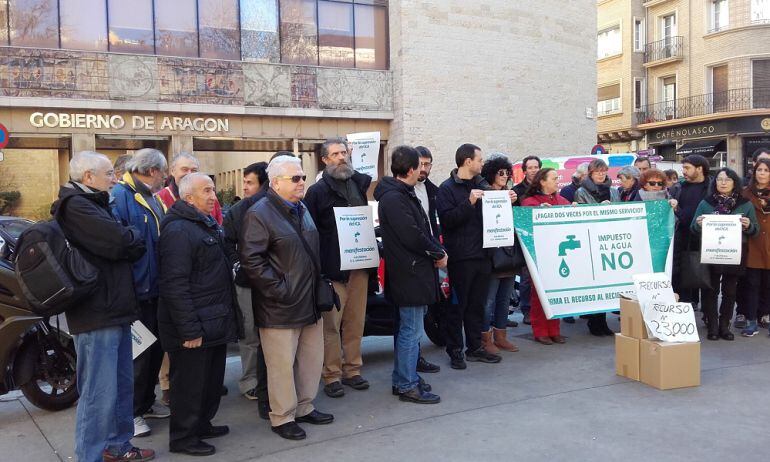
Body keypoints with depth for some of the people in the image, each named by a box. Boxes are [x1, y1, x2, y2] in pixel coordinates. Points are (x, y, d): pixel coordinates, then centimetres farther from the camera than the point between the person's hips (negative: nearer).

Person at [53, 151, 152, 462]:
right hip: (97, 314, -10)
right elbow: (121, 243, -21)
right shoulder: (75, 206, -13)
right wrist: (135, 236, -2)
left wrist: (129, 240, -3)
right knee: (100, 393, -5)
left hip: (116, 310, 10)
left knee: (122, 385, 17)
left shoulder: (95, 205, 20)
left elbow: (135, 249, 17)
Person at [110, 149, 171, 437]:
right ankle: (132, 413, 15)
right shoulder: (121, 196, -15)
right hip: (137, 291, -9)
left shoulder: (153, 200, 14)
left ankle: (146, 403, 32)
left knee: (155, 349, 17)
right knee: (139, 353, 0)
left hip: (156, 289, 9)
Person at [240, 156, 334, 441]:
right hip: (280, 308, -8)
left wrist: (319, 285, 17)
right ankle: (282, 418, 16)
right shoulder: (259, 214, -13)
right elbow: (251, 260, -19)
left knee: (312, 359, 16)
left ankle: (304, 407, 32)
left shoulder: (302, 209, 15)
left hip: (310, 303, 9)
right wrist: (279, 290, -19)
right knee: (283, 365, 0)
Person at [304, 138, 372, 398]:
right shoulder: (318, 191, -3)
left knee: (355, 322, 10)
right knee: (331, 324, -3)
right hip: (332, 269, -5)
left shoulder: (359, 183, 13)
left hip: (359, 265, 5)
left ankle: (352, 370, 20)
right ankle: (332, 375, 7)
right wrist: (319, 267, -13)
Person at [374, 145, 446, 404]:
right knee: (411, 330, -2)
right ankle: (407, 386, 8)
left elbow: (423, 228, 17)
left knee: (409, 328, 17)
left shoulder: (404, 194, 15)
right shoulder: (393, 198, -18)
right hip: (409, 273, -11)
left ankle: (403, 379, 28)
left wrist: (436, 250, 1)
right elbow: (412, 236, -22)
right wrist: (438, 253, -9)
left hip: (415, 271, 11)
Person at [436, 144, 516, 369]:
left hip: (482, 254, 7)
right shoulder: (447, 188, -6)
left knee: (477, 304, 13)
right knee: (458, 305, 1)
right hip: (461, 256, -6)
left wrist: (507, 203, 4)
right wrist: (469, 202, -24)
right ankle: (455, 350, 11)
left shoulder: (483, 185, 14)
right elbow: (446, 219, -18)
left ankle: (475, 347, 24)